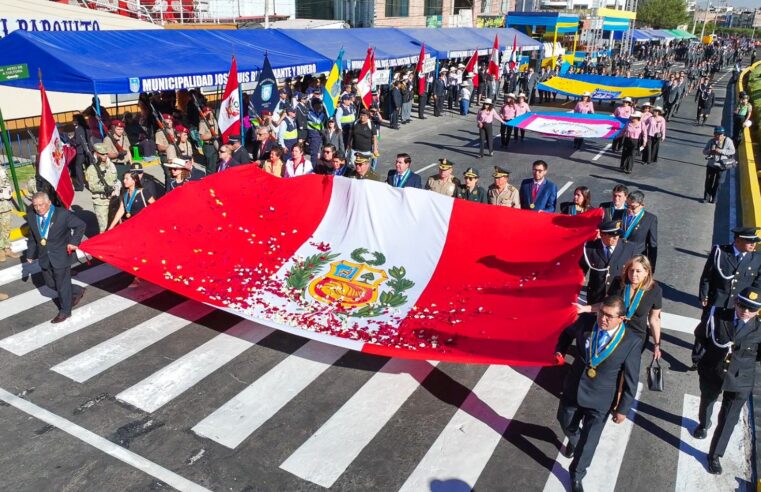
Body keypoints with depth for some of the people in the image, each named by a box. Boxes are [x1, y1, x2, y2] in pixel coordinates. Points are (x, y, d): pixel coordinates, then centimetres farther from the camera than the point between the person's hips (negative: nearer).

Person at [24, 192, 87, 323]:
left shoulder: (63, 214, -18)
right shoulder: (31, 216, -2)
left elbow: (80, 225, -8)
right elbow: (32, 237, 10)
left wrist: (74, 242, -17)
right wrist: (30, 253, 10)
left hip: (61, 256, -5)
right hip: (44, 257, 6)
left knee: (62, 284, 7)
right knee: (50, 283, 17)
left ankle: (65, 311, 26)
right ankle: (77, 292, 38)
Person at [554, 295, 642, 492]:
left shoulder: (631, 342, -23)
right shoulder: (586, 323, -17)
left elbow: (631, 379, -11)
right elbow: (568, 333, 8)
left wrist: (623, 408, -5)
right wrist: (560, 350, -9)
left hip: (600, 401, -3)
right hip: (573, 390, 3)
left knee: (588, 442, 12)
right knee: (567, 425, 27)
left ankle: (576, 475, 41)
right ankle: (574, 440, 65)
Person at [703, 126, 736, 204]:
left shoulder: (728, 141, -7)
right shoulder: (711, 141, 1)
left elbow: (732, 151, -11)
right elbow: (704, 151, 3)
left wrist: (721, 151, -23)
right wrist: (710, 151, -19)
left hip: (721, 165, -2)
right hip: (711, 164, 2)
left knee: (717, 182, 5)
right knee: (708, 181, 5)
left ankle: (714, 198, 16)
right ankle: (706, 197, 16)